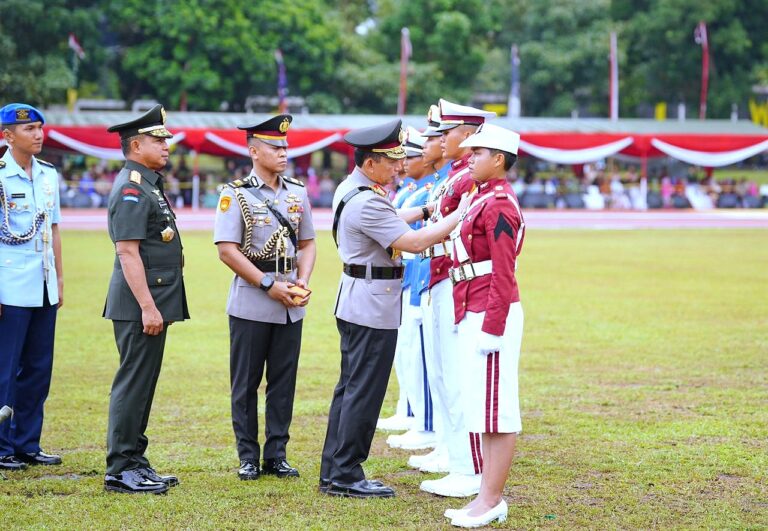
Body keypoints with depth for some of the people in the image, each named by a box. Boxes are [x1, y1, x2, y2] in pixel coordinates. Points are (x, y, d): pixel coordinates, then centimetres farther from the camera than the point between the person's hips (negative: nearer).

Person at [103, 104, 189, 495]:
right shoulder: (132, 189, -15)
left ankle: (134, 462, 20)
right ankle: (120, 470, -2)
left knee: (142, 384, 13)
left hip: (154, 303, 10)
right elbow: (127, 252, -21)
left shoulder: (148, 185, 17)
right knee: (133, 384, -6)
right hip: (141, 305, -10)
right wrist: (147, 307, -23)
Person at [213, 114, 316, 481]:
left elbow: (307, 243, 15)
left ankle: (277, 454, 16)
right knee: (246, 383, 3)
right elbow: (228, 250, -12)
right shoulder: (236, 194, -6)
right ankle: (248, 457, 11)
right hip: (251, 304, -5)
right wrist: (269, 285, -15)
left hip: (291, 306, 5)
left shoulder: (297, 193, 10)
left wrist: (302, 282, -3)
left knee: (284, 381, 8)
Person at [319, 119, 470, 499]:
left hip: (357, 303, 11)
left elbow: (388, 222, 25)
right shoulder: (366, 203, -22)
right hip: (373, 306, -11)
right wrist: (458, 217, -18)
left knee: (349, 388, 14)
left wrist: (425, 210, 17)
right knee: (364, 392, -4)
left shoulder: (351, 189, 10)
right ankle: (346, 476, 1)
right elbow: (414, 243, -24)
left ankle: (333, 472, 20)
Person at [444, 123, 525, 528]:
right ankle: (489, 497, 17)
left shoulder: (498, 206, -14)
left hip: (491, 317, -10)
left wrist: (492, 328, -20)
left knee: (496, 411, -4)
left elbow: (503, 274, -19)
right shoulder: (483, 199, 15)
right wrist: (468, 319, 22)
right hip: (475, 315, 10)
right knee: (482, 410, 12)